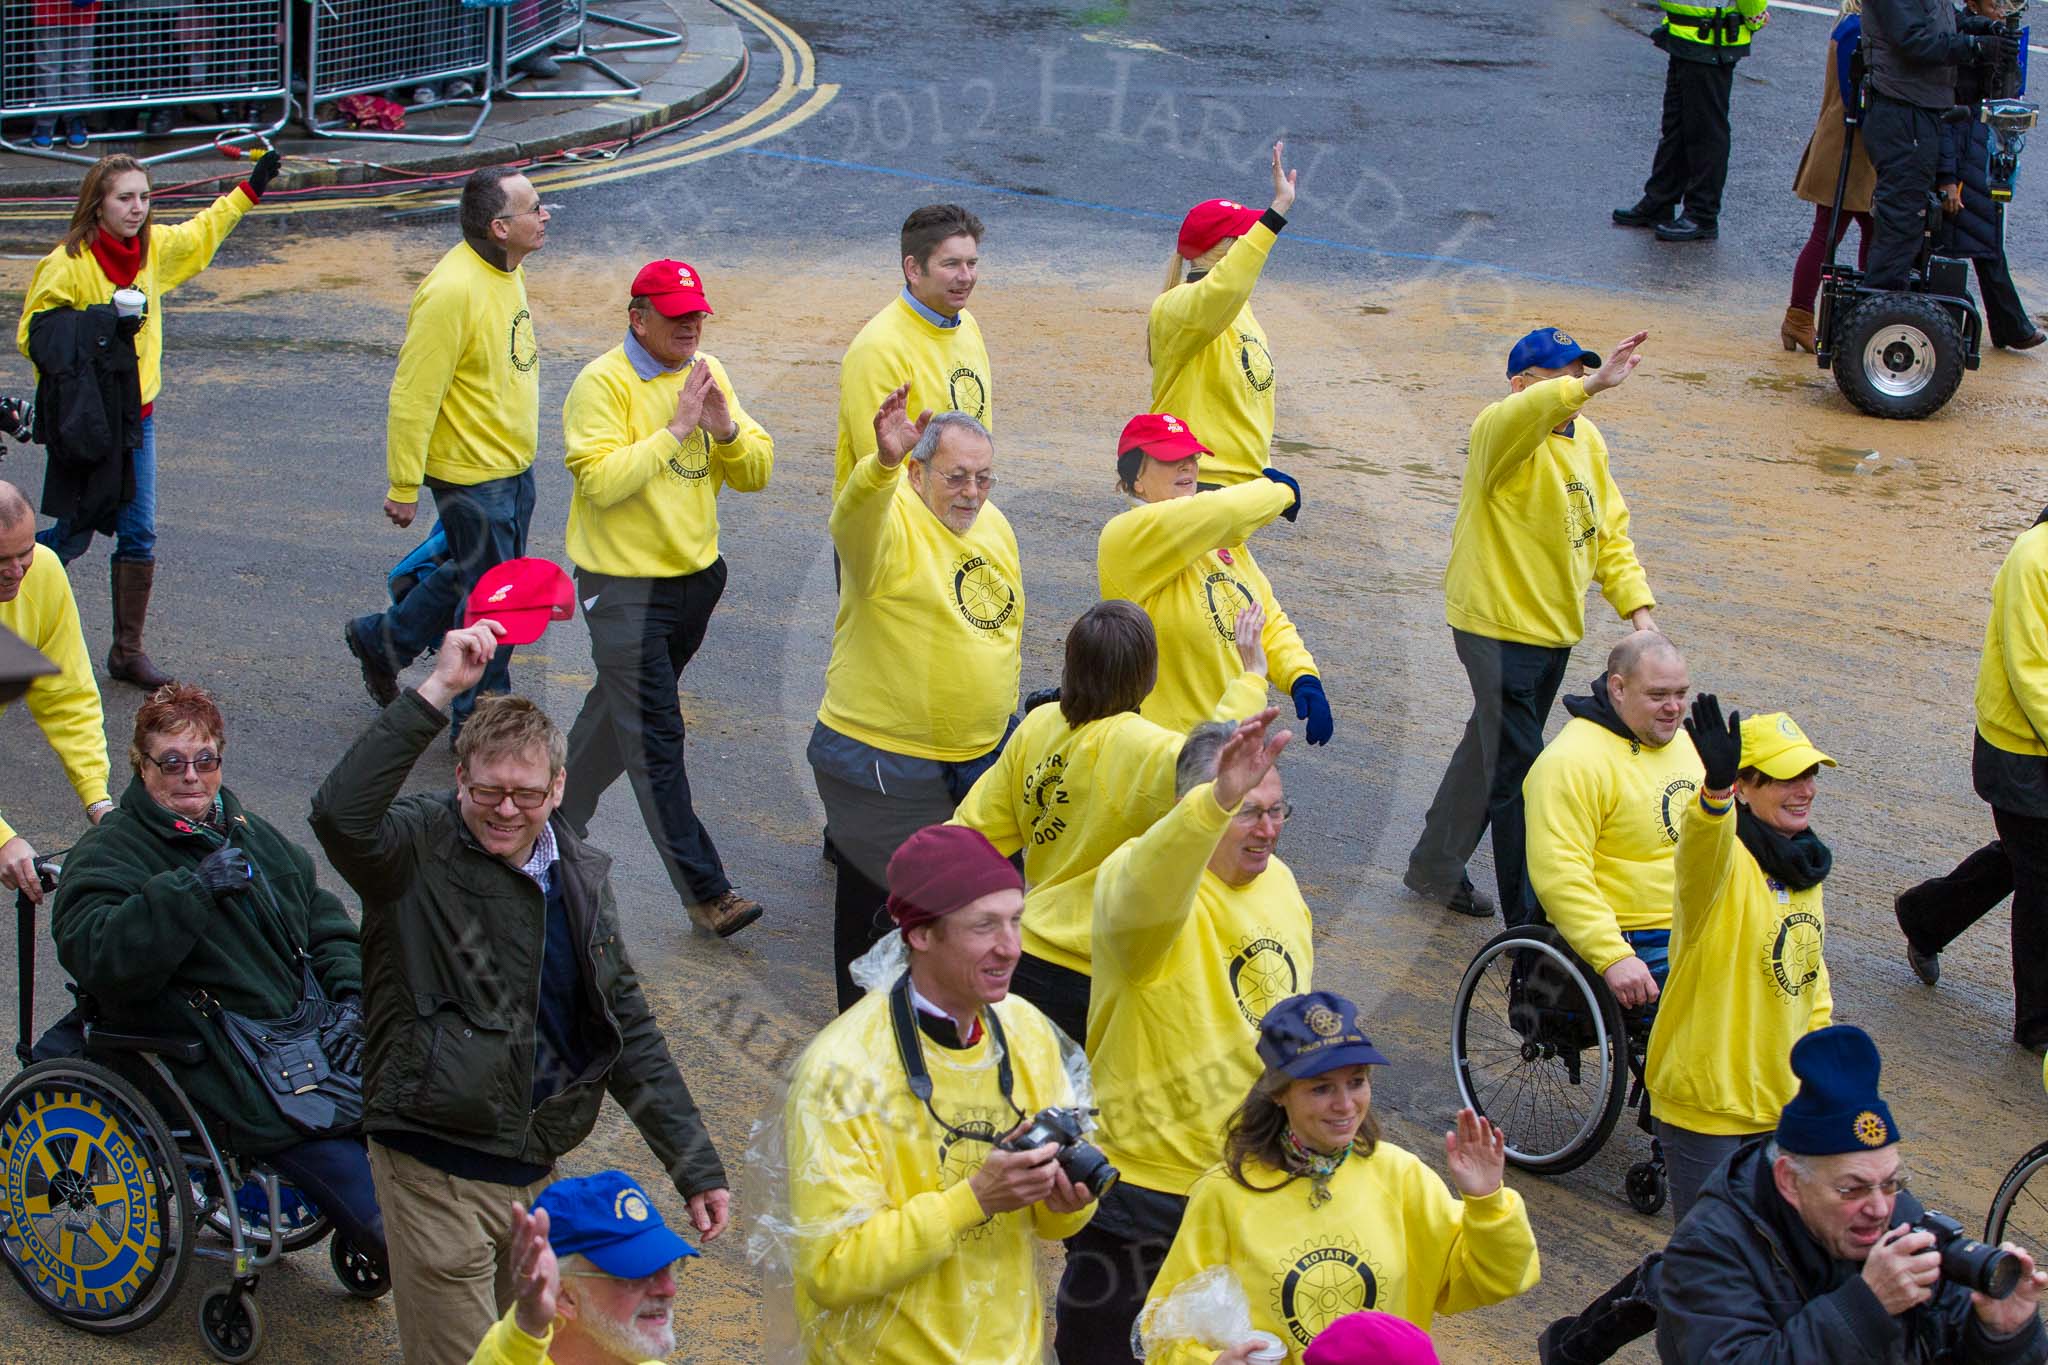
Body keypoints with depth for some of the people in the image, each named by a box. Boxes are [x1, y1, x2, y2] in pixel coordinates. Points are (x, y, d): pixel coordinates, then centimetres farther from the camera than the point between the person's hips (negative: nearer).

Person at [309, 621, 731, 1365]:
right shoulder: (420, 851, -12)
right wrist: (437, 691, -38)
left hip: (538, 1169, 6)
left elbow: (629, 1028, 12)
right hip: (437, 1170, -6)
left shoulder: (579, 876, 6)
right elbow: (341, 814, -36)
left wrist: (696, 1165, 9)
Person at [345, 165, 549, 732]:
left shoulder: (507, 270, 4)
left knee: (468, 574, 22)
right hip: (471, 476, -9)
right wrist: (404, 486, -19)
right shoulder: (451, 290, -26)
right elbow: (413, 395, -23)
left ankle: (382, 639, 43)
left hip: (513, 467, 9)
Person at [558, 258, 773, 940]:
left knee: (619, 708, 21)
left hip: (696, 576, 7)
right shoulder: (603, 384, -14)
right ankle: (704, 890, -8)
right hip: (625, 587, -7)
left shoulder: (707, 373, 7)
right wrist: (677, 429, -24)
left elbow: (757, 471, 5)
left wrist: (726, 429, -15)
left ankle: (561, 821, 42)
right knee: (655, 737, -7)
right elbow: (601, 480, -26)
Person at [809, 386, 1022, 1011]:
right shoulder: (890, 521, -18)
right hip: (885, 764, -7)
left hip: (982, 755, 7)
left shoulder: (993, 523, 6)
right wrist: (884, 460, -65)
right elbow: (857, 510, -44)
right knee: (875, 904, 6)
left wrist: (1005, 711, 25)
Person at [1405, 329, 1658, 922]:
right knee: (1519, 773, -7)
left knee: (1494, 749, 22)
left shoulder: (1587, 437, 9)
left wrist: (1637, 606, 3)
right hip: (1500, 628, -9)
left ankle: (1435, 868, 40)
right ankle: (1530, 925, -1)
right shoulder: (1501, 430, -17)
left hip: (1554, 628, 9)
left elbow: (1610, 530, 13)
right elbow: (1526, 413, -43)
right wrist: (1593, 384, -54)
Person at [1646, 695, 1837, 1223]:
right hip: (1706, 1103, -8)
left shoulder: (1803, 864, 6)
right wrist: (1716, 789, -65)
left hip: (1783, 1096, 8)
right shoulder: (1725, 861, -19)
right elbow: (1702, 849, -46)